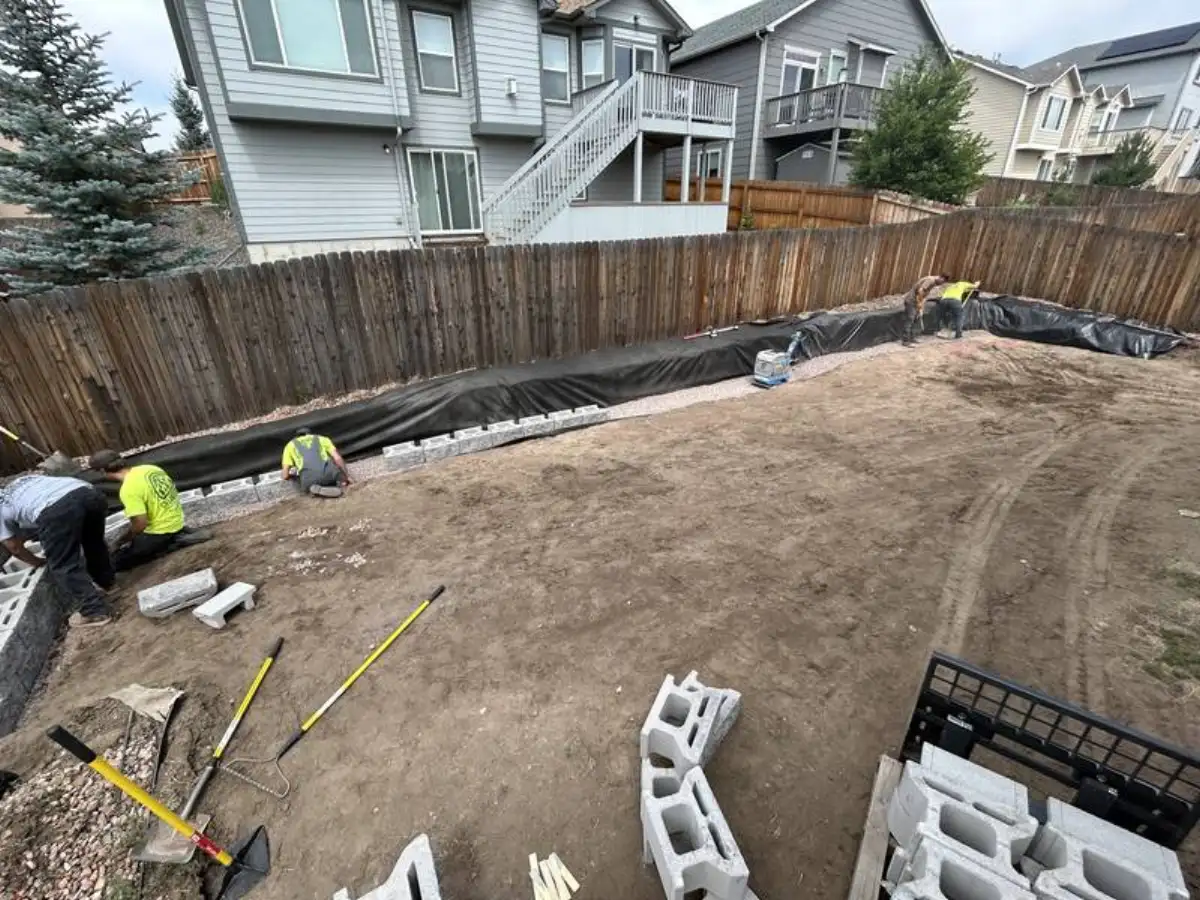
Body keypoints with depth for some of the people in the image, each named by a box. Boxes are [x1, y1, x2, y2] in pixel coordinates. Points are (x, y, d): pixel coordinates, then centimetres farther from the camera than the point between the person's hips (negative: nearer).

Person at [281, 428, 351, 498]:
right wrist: (347, 476, 26)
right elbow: (337, 458, 15)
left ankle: (317, 489, 0)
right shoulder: (322, 439, 31)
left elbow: (285, 476, 25)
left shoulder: (290, 445, 31)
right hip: (328, 472, 1)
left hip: (309, 478, 0)